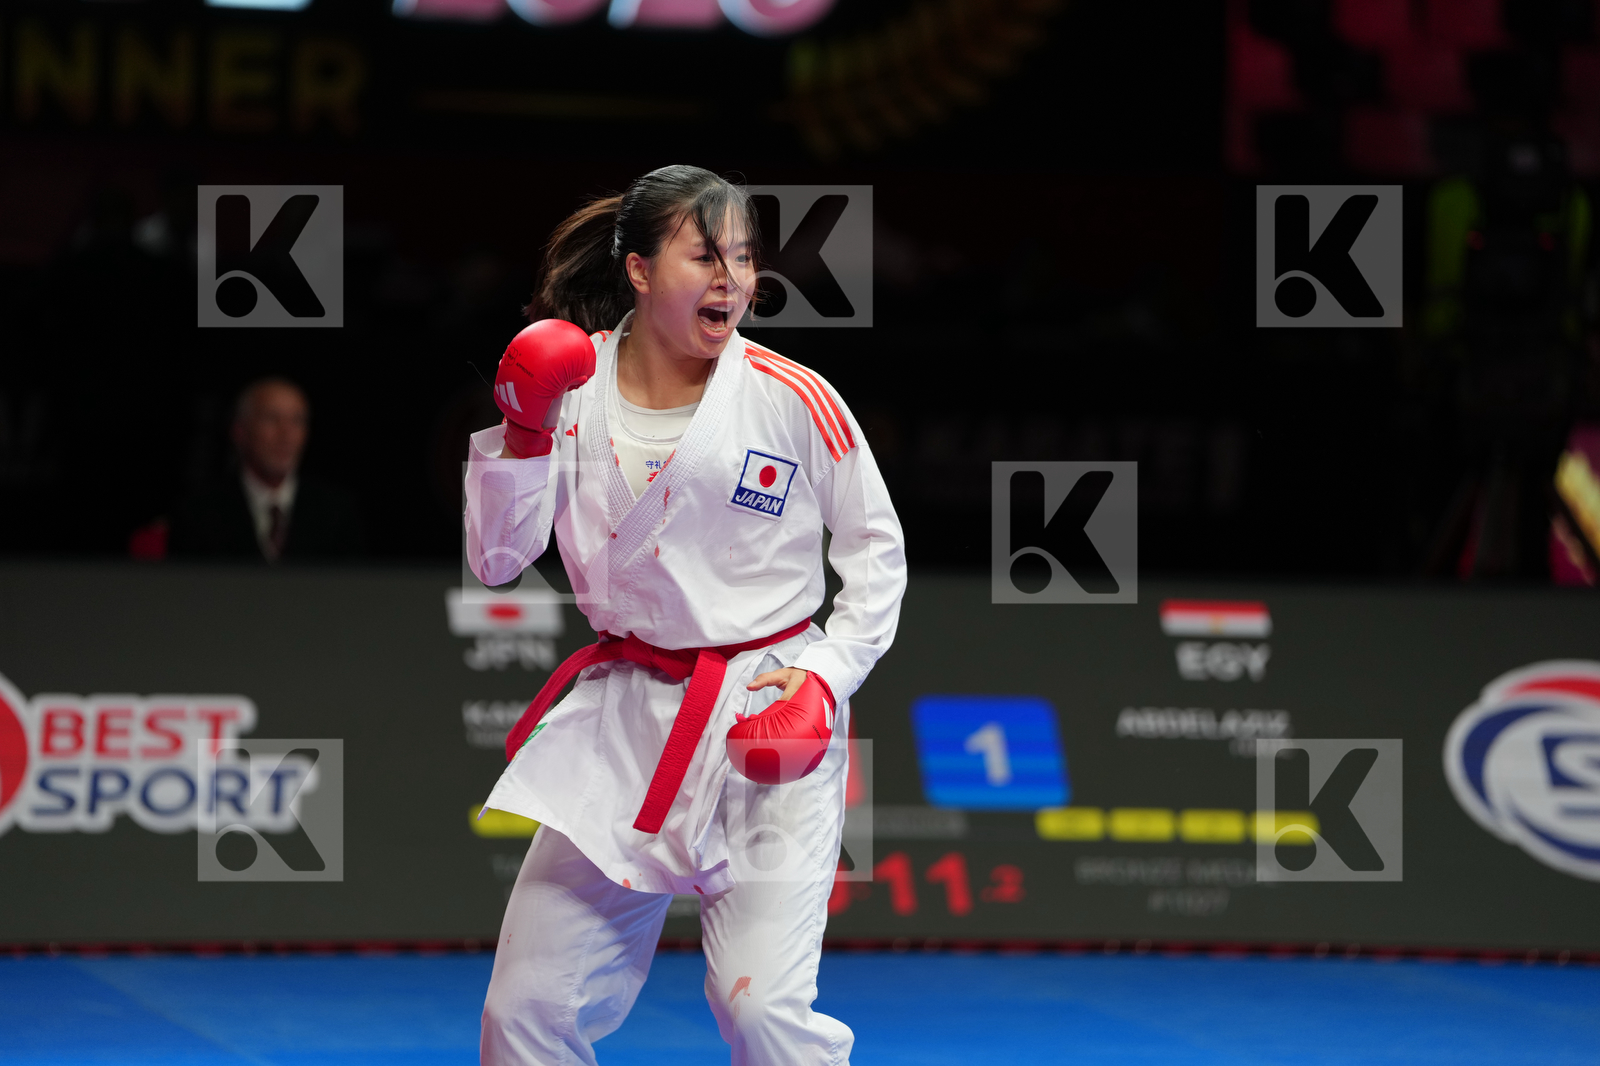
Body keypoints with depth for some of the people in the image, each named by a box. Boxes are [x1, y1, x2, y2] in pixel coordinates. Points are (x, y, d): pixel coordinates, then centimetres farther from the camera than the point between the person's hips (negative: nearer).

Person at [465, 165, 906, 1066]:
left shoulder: (792, 400, -9)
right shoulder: (576, 388, -1)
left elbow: (876, 548, 4)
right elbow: (497, 562, 0)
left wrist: (828, 676, -8)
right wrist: (523, 433, -13)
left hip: (768, 716, -3)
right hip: (626, 720, 3)